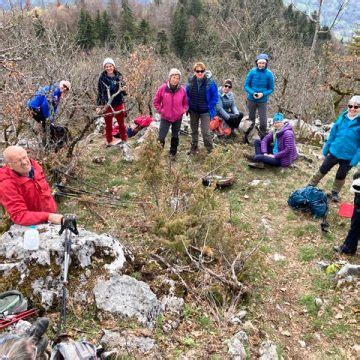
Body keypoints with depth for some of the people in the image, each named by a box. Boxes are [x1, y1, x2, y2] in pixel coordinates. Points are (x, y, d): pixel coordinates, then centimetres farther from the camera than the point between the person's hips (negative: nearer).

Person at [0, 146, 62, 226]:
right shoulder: (6, 185, -24)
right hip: (30, 226, -6)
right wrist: (48, 217, -34)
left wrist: (53, 215, 11)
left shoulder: (33, 165, -4)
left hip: (51, 216, 6)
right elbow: (19, 216, -25)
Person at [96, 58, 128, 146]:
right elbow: (99, 92, 0)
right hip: (107, 105, -1)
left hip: (119, 104, 1)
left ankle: (124, 140, 25)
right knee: (108, 124, 11)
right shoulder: (102, 78, -6)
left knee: (121, 123, 11)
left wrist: (124, 90, -16)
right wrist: (98, 105, -4)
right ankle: (109, 141, 26)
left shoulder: (119, 76, -1)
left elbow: (123, 91, 7)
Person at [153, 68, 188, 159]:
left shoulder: (182, 90, -7)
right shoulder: (162, 88, -12)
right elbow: (156, 102, -1)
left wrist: (184, 110, -5)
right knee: (161, 137, -5)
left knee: (175, 136, 17)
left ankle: (173, 153, 34)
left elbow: (185, 102, 8)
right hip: (165, 117, -2)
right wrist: (160, 111, -7)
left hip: (178, 118, 2)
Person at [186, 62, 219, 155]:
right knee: (194, 130, 17)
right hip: (193, 111, 4)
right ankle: (193, 148, 33)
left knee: (205, 131, -7)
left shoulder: (210, 82, -15)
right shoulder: (191, 81, -4)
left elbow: (215, 97, -8)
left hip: (205, 111, -4)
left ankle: (210, 150, 12)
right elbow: (187, 94, 10)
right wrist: (188, 105, 2)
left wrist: (210, 107, -12)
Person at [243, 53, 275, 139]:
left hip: (263, 101, -1)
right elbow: (246, 85, -3)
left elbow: (271, 89, -1)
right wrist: (252, 93, -19)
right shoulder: (252, 72, -8)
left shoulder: (269, 74, -9)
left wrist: (263, 94, -19)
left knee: (263, 122, -3)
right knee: (251, 120, 15)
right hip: (251, 100, 1)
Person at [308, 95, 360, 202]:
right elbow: (332, 134, 3)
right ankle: (311, 185, 29)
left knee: (341, 176, 16)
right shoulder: (342, 117, -4)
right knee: (323, 169, 13)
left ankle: (335, 193, 36)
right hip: (334, 152, 2)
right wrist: (326, 149, 5)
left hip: (348, 157, -2)